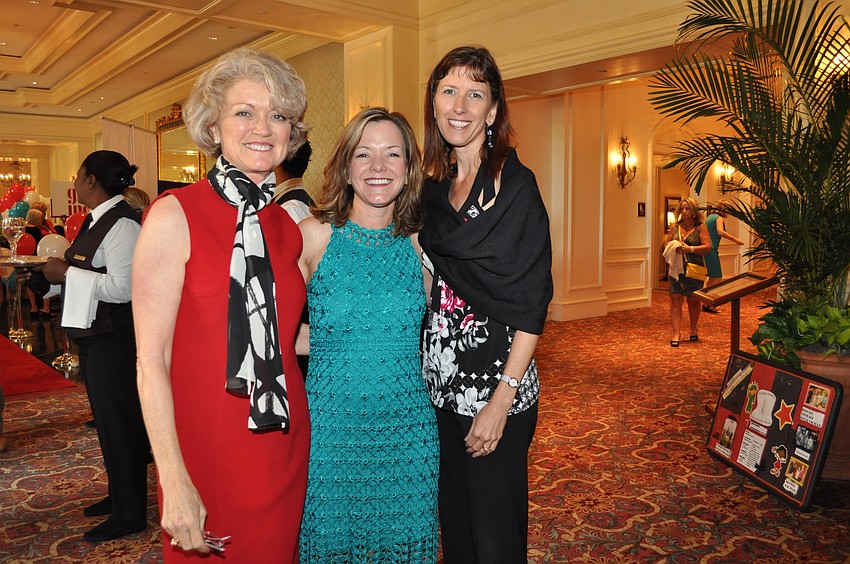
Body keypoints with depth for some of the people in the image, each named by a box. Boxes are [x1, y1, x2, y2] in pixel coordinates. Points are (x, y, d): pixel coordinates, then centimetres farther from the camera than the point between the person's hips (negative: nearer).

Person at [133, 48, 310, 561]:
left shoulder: (290, 229, 5)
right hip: (205, 454, -5)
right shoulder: (175, 215, -11)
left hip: (285, 447, 5)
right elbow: (151, 359, -13)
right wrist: (174, 481, -17)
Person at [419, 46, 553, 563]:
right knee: (454, 521, 20)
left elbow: (532, 302, -14)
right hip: (442, 382, 6)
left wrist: (502, 400, -18)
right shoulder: (433, 187, 8)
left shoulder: (514, 183, -10)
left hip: (495, 383, -6)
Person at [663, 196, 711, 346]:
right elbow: (666, 245, 13)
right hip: (676, 269, 2)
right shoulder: (675, 227, 7)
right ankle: (676, 333, -2)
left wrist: (690, 248, -20)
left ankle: (693, 330, 31)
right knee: (676, 300, -4)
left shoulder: (700, 227, -2)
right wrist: (674, 248, -9)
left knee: (693, 301, 12)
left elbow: (708, 246, -8)